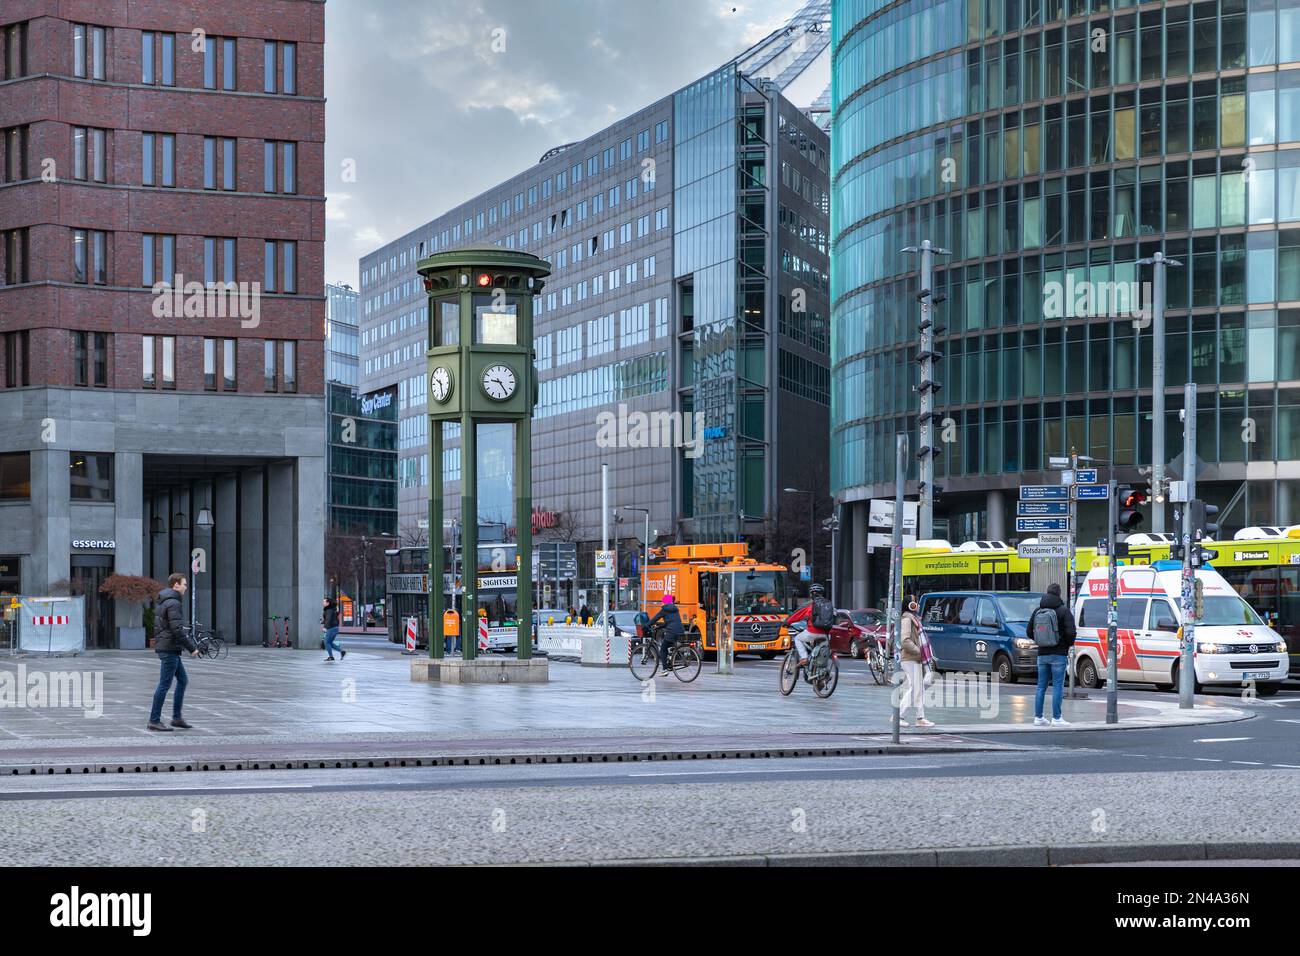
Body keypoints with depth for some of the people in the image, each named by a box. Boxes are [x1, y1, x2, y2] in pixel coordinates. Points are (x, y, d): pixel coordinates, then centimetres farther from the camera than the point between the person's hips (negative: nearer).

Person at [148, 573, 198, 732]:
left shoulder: (163, 602, 16)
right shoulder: (173, 603, -15)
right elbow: (177, 630, -22)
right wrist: (192, 648, -16)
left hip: (163, 646, 10)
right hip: (169, 649, -10)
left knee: (183, 680, 14)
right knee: (165, 684, -5)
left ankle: (177, 717, 14)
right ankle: (154, 720, -2)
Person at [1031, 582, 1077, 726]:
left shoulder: (1038, 611, 6)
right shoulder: (1063, 611, -9)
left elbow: (1030, 631, 9)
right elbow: (1071, 632, -17)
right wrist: (1069, 644, 2)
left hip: (1042, 654, 5)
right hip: (1058, 655, -5)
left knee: (1041, 686, 11)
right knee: (1058, 686, -2)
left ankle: (1038, 717, 12)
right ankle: (1056, 718, -4)